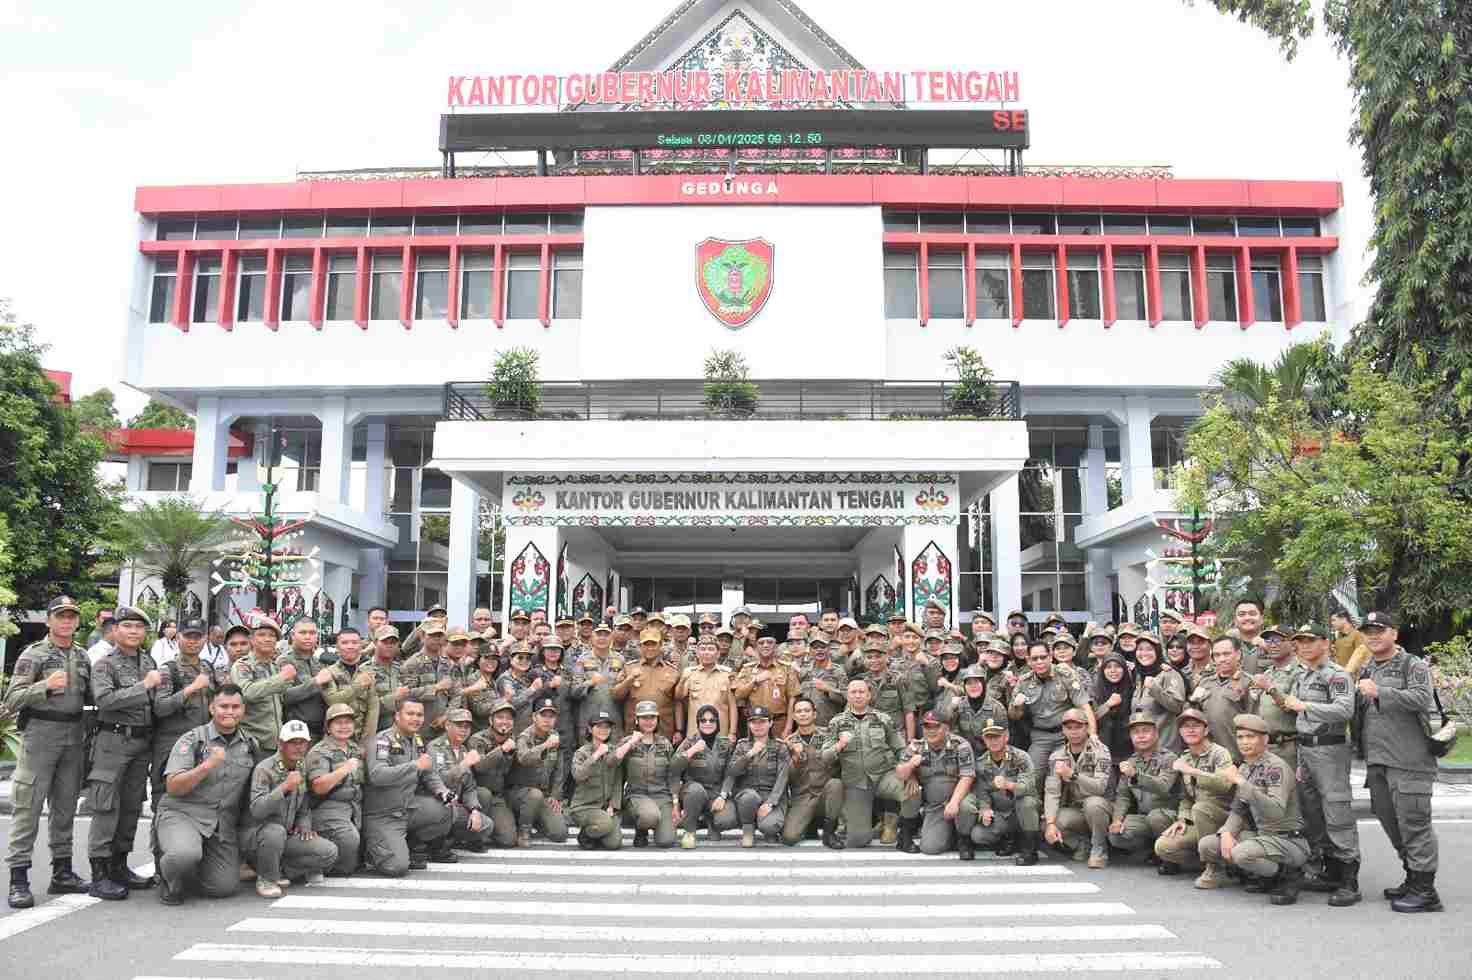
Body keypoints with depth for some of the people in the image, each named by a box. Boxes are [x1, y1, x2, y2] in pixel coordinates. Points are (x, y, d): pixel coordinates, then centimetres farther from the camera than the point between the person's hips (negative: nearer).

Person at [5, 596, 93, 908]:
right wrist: (45, 686, -23)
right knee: (28, 808, -4)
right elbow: (11, 701, -9)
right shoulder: (33, 654, -2)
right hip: (40, 734, -5)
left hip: (74, 738, 5)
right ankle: (18, 879, 0)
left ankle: (62, 873, 18)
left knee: (65, 807, 10)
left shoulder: (83, 657, 14)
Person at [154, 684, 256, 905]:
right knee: (185, 854, -36)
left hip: (223, 824, 4)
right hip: (182, 813, -4)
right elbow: (173, 787, -12)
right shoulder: (192, 740, -4)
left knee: (225, 888, -7)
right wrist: (209, 764, -23)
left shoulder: (250, 745, 9)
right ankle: (170, 879, 0)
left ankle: (193, 868, 25)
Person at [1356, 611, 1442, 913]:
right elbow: (1358, 710, 31)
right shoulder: (1367, 670, 20)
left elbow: (1422, 698, -21)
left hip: (1408, 761, -8)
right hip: (1376, 760, 8)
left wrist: (1379, 692, -24)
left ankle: (1425, 890, 1)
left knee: (1413, 822, -6)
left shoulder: (1414, 666, -2)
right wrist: (1356, 694, 11)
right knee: (1389, 819, 14)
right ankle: (1413, 879, 27)